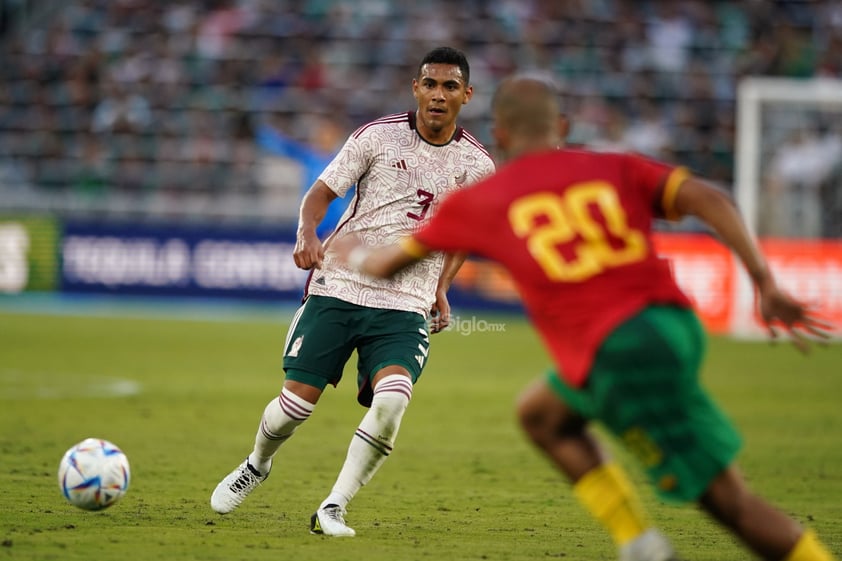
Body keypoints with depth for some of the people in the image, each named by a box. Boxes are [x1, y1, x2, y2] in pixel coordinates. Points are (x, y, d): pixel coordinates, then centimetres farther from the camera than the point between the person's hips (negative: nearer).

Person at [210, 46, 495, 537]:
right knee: (298, 401, -2)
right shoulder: (378, 137, -4)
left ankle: (334, 507, -10)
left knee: (392, 402, -24)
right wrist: (308, 233, -21)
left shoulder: (477, 166, 3)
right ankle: (257, 465, 33)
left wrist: (442, 286, 11)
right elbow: (322, 191, -1)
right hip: (338, 289, -1)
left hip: (406, 307, 1)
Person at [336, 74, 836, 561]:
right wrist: (766, 284, -2)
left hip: (620, 354, -5)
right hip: (674, 321, 5)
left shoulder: (477, 202, 14)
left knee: (727, 498, 1)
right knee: (540, 413, 25)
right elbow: (709, 198, 1)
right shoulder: (617, 168, 18)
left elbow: (386, 264, 30)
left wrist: (356, 252, 53)